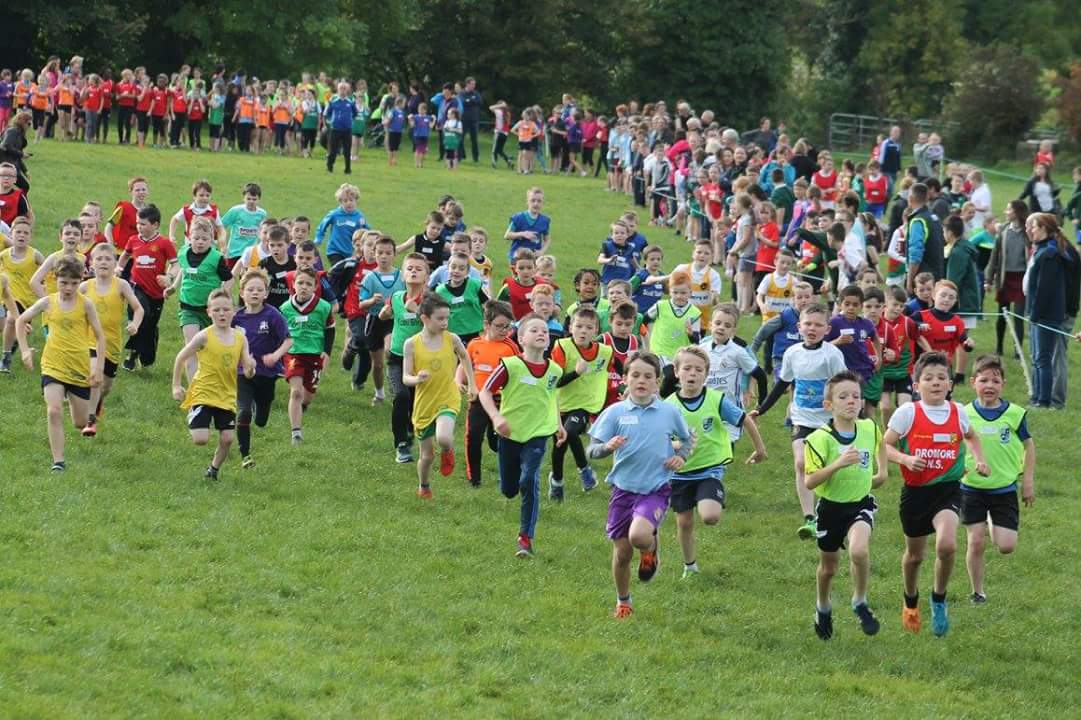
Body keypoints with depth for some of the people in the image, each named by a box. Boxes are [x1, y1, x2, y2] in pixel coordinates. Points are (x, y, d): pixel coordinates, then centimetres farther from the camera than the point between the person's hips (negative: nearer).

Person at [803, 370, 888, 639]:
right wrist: (838, 464, -35)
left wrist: (882, 471, 12)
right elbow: (809, 482, -24)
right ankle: (823, 607, 47)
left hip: (861, 504, 1)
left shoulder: (869, 428, -6)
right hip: (831, 506, -1)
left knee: (859, 550, -28)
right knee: (828, 566, 16)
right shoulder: (821, 439, -19)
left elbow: (880, 443, 21)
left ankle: (860, 602, -4)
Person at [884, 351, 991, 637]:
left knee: (947, 545, -24)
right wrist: (905, 459, -23)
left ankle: (939, 598, 2)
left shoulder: (958, 412, 1)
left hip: (948, 489, 0)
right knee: (915, 554, 14)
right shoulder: (907, 413, -9)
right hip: (915, 492, 0)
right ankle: (911, 602, 44)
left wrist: (979, 460, 8)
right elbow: (884, 446, -6)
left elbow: (971, 436, 23)